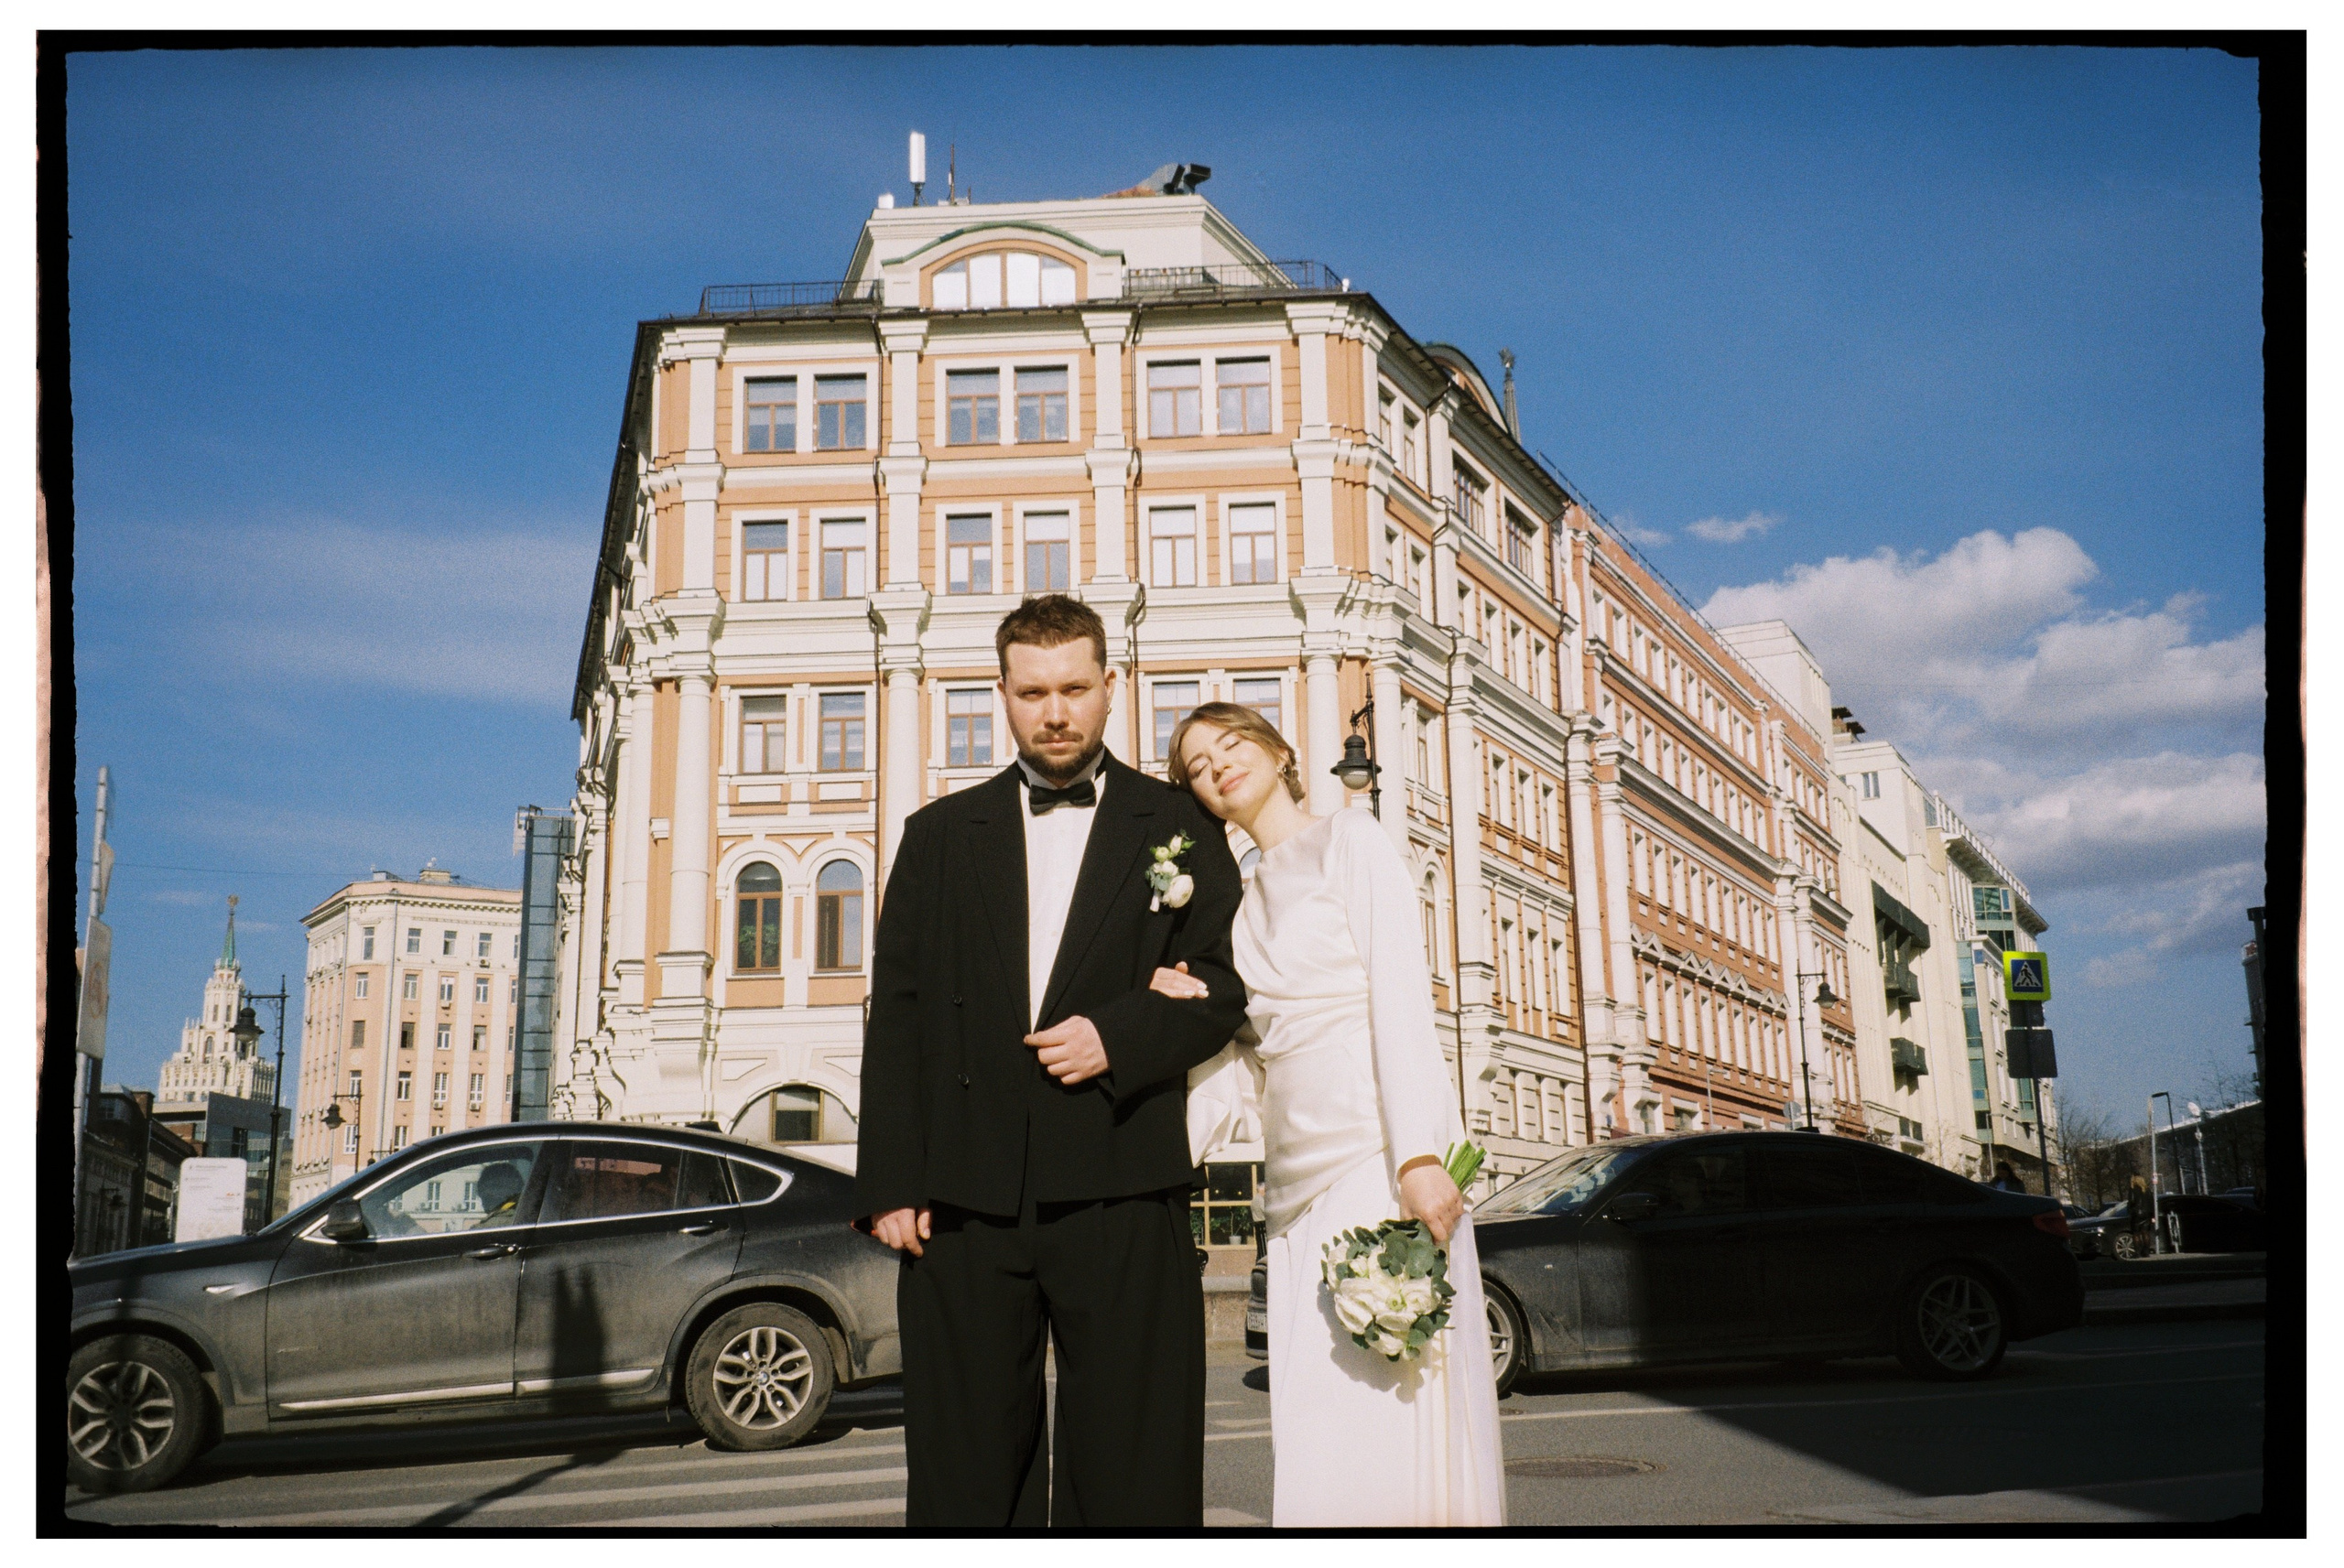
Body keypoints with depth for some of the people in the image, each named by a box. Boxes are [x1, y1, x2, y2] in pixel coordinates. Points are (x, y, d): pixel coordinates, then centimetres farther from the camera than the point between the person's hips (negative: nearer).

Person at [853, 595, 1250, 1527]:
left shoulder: (1178, 830, 11)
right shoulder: (940, 835, 14)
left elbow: (1224, 986, 6)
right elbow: (896, 1013, 9)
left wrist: (1118, 1036, -12)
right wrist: (890, 1182, 0)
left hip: (1119, 1198, -1)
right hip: (965, 1203, 2)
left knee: (1134, 1474, 2)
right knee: (965, 1475, 6)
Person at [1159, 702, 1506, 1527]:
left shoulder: (1351, 841, 3)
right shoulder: (1250, 901, 22)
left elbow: (1401, 994, -9)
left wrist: (1419, 1154, -20)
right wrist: (1203, 1005, 2)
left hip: (1376, 1146, -7)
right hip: (1299, 1172, 7)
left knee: (1395, 1413, -10)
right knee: (1318, 1424, 4)